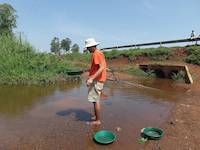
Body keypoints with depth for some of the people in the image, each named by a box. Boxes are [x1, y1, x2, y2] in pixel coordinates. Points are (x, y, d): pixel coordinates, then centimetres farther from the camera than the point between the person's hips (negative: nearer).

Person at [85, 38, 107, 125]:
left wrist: (91, 78, -31)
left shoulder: (97, 54, -15)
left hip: (97, 80, -10)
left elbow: (102, 68, -26)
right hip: (95, 79, 10)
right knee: (95, 99, 18)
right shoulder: (95, 53, 16)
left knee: (95, 100, -3)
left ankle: (97, 120, 9)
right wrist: (90, 78, 20)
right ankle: (95, 116, 32)